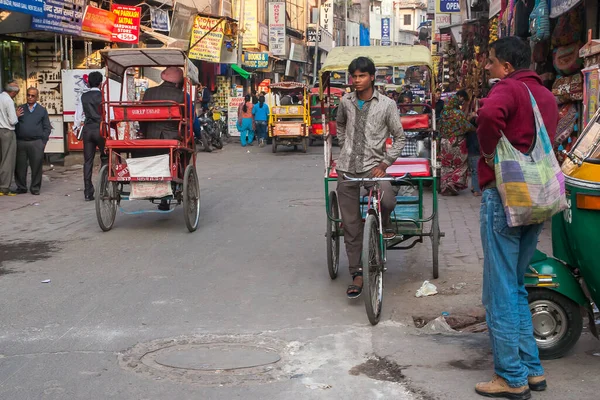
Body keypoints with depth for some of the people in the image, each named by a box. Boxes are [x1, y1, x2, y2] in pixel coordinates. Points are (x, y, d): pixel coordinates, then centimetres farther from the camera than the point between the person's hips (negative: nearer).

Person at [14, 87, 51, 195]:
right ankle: (21, 187, 13)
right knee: (20, 166, 2)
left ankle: (35, 188, 8)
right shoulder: (21, 109, 14)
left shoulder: (42, 110, 11)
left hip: (36, 143, -1)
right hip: (20, 142, 1)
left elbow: (47, 128, 8)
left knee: (36, 166, -2)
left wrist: (43, 141, 0)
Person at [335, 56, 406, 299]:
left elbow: (399, 137, 0)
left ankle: (383, 224, 5)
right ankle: (357, 274, 13)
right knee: (351, 226, 3)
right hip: (347, 170, 3)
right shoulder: (346, 102, 6)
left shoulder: (386, 105, -4)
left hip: (372, 166, -3)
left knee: (388, 201, -32)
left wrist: (385, 164, -9)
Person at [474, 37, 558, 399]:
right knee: (517, 287, 18)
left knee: (500, 291, 0)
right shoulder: (547, 95, 17)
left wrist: (489, 151, -16)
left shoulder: (508, 88, -9)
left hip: (504, 194, -8)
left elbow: (489, 114, -31)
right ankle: (532, 370, 21)